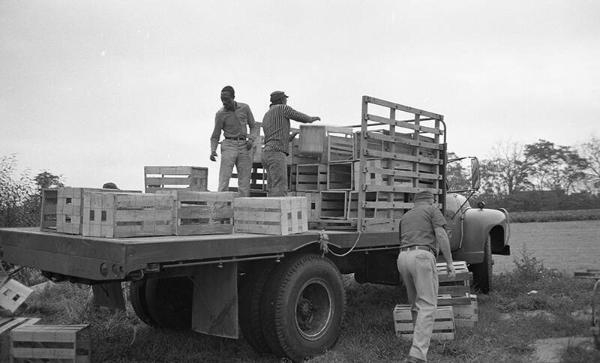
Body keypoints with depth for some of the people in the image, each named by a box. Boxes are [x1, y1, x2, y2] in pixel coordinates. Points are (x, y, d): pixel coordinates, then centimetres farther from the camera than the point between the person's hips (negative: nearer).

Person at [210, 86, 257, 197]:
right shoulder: (220, 114, -4)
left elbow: (253, 126, 13)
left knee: (244, 184, -2)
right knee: (224, 181, -13)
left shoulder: (245, 108, 3)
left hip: (244, 147, 3)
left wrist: (251, 140, -8)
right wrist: (213, 151, -18)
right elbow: (215, 137, 1)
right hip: (228, 146, -3)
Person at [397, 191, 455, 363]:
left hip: (403, 258, 6)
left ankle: (421, 339, 30)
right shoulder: (433, 210, 12)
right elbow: (441, 236, -2)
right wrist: (450, 263, 1)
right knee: (427, 306, -9)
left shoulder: (405, 216, 29)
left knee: (415, 303, 21)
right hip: (422, 257, -6)